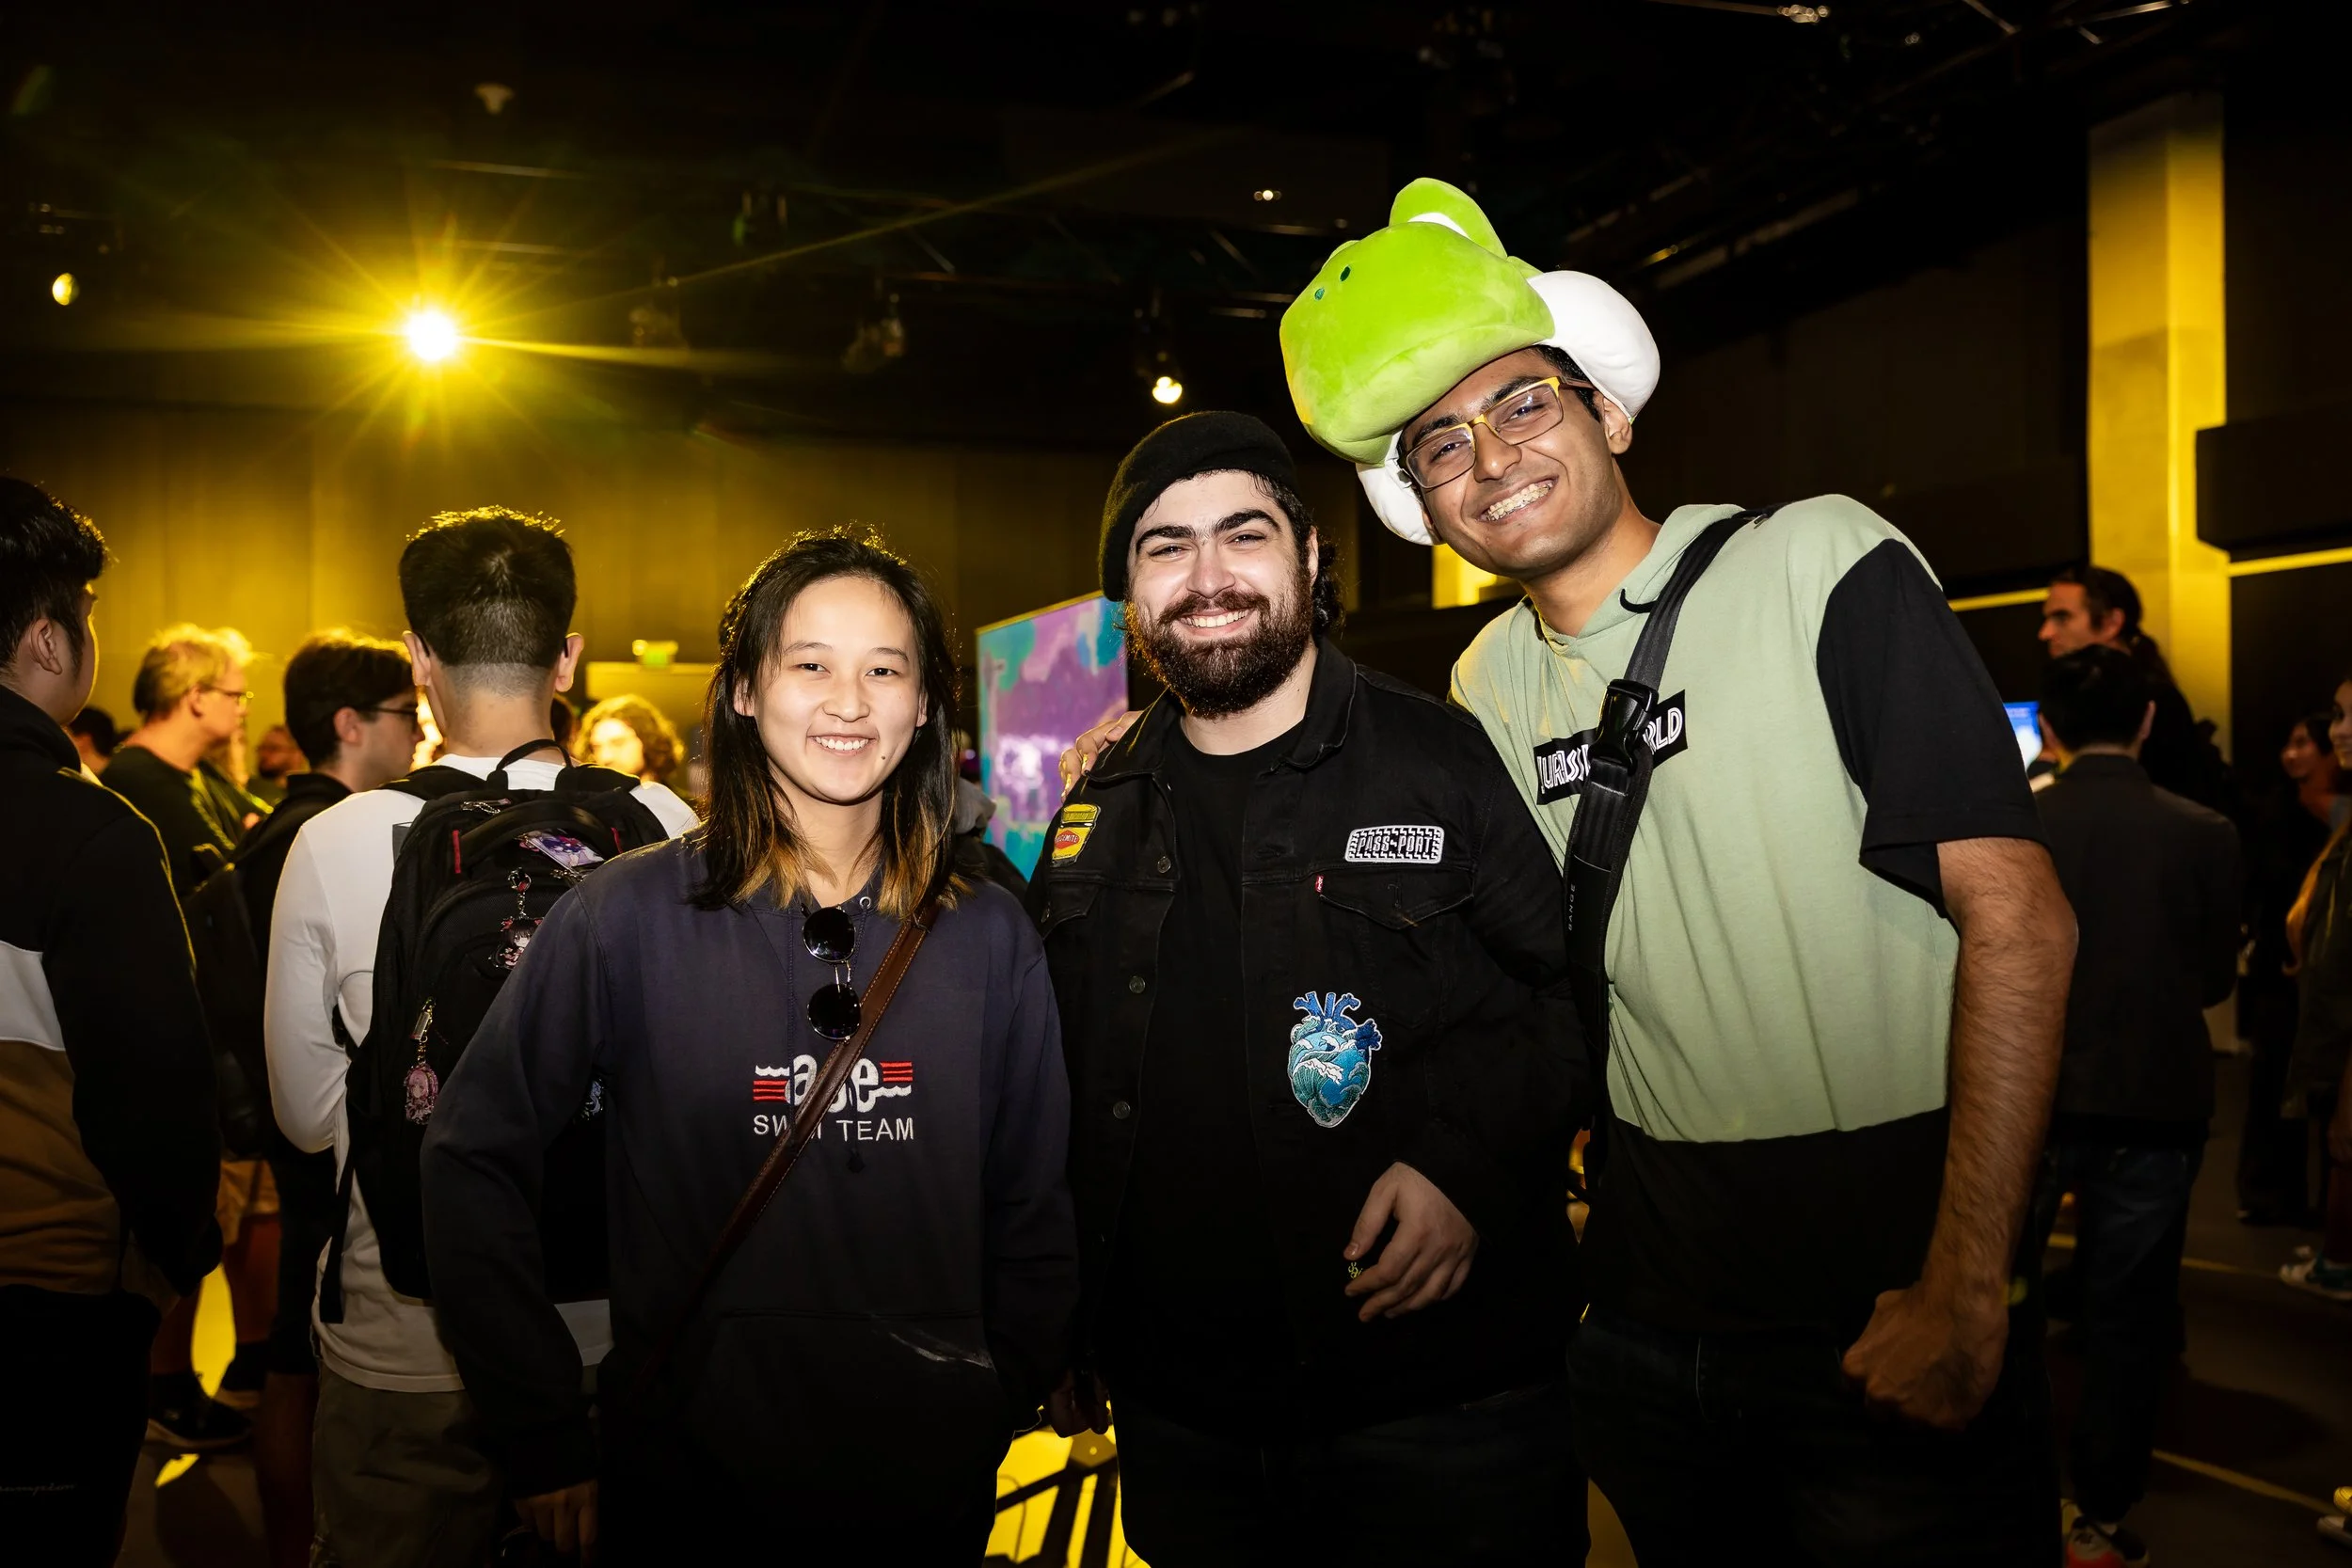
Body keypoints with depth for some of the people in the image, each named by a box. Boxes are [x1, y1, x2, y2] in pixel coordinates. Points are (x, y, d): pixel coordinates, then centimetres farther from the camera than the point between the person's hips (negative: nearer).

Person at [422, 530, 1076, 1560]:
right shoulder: (630, 914, -9)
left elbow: (1032, 1205, 6)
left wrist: (1003, 1400, -1)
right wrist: (543, 1437, -6)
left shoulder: (987, 935, -1)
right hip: (688, 1474, -2)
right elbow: (473, 1160, -5)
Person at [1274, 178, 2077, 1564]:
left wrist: (1966, 1294, -20)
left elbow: (2017, 916, -16)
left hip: (1884, 1314, -5)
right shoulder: (1489, 688, 6)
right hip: (1648, 1323, 5)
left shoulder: (1825, 565, -11)